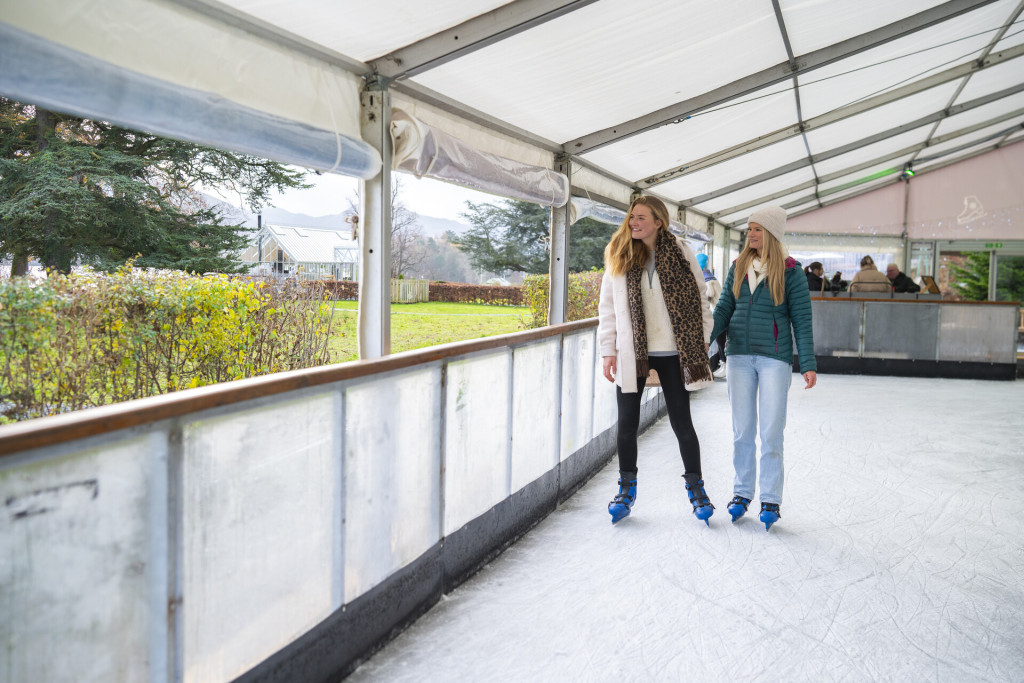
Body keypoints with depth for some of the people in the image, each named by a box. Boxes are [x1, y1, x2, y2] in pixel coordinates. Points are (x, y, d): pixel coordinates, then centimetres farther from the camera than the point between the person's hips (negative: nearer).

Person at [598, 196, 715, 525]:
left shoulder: (680, 253, 0)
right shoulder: (619, 256, 4)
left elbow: (698, 299, 4)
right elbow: (607, 307, 6)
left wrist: (702, 344, 1)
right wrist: (608, 350, 1)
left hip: (671, 353, -1)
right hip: (632, 353, 2)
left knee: (682, 423, 5)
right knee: (627, 424, 6)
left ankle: (695, 488, 23)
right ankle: (627, 489, 24)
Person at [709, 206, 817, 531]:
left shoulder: (790, 272, -3)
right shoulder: (738, 267, 8)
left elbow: (801, 320, -3)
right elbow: (723, 309, 9)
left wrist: (808, 364, -8)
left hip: (774, 358, -3)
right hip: (739, 356, 4)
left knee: (771, 432, 0)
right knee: (742, 431, 9)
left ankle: (771, 500, 11)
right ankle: (742, 492, 22)